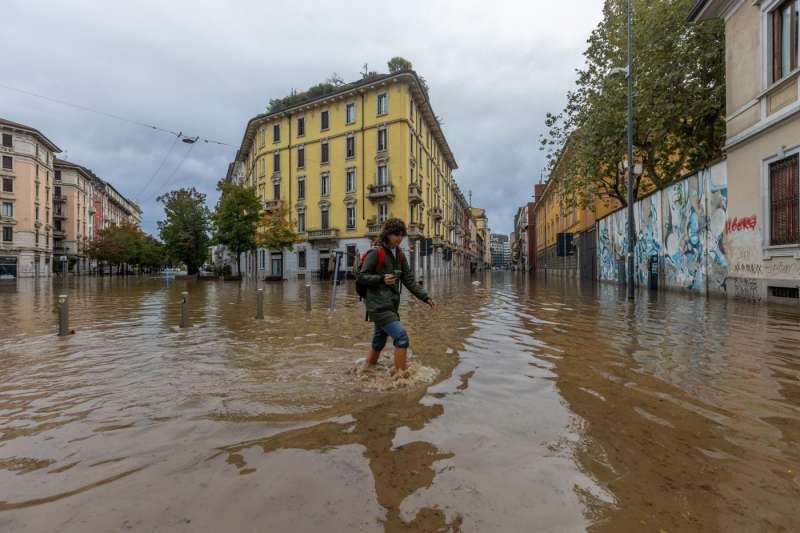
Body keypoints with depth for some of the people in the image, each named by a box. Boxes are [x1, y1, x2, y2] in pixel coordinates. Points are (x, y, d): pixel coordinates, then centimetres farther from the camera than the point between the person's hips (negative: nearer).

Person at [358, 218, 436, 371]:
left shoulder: (400, 255, 11)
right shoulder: (375, 253, -10)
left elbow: (409, 280, 10)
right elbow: (361, 276, -10)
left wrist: (426, 298, 1)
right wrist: (382, 279, -24)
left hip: (390, 305, 7)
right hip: (378, 305, -7)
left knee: (378, 343, 17)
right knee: (402, 337, -15)